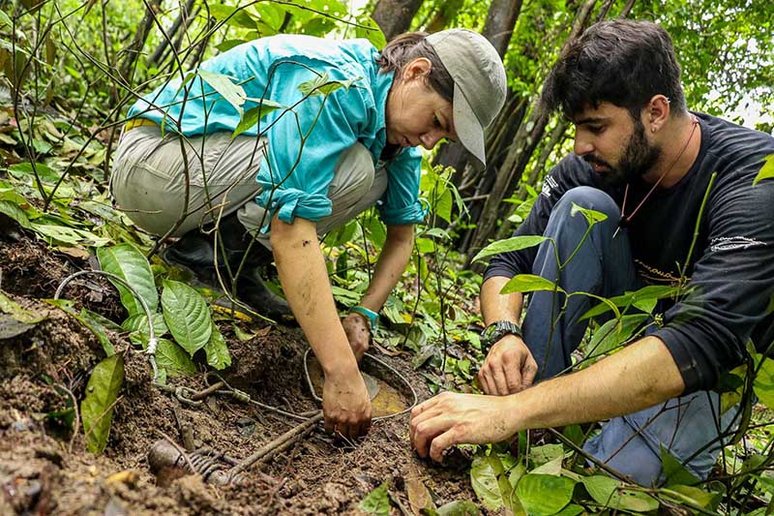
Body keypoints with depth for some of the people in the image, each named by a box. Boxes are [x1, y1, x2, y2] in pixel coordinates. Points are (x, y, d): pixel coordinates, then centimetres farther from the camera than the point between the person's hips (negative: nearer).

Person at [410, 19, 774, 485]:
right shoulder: (592, 167, -16)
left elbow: (702, 344, -44)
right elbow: (511, 260, -10)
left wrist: (511, 410, -51)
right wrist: (505, 333, -34)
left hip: (721, 353, -4)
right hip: (640, 316, 4)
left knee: (619, 469, -33)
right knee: (582, 206, -23)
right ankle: (530, 391, -19)